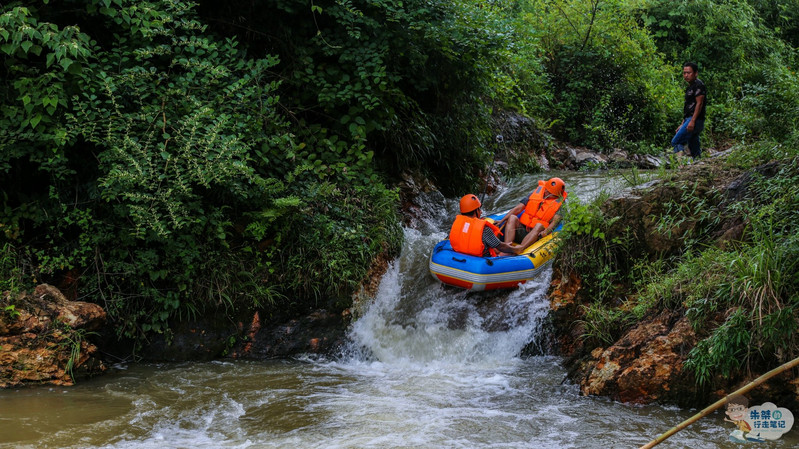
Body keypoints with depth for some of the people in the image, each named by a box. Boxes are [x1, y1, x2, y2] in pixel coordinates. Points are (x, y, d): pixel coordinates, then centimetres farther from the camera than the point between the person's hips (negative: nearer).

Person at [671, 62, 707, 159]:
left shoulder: (698, 85, -8)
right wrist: (682, 125, 23)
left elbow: (699, 103, -16)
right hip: (689, 120, 10)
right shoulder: (690, 87, 22)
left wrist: (692, 121, -23)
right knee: (694, 148, 8)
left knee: (676, 142, -18)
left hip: (695, 120, -10)